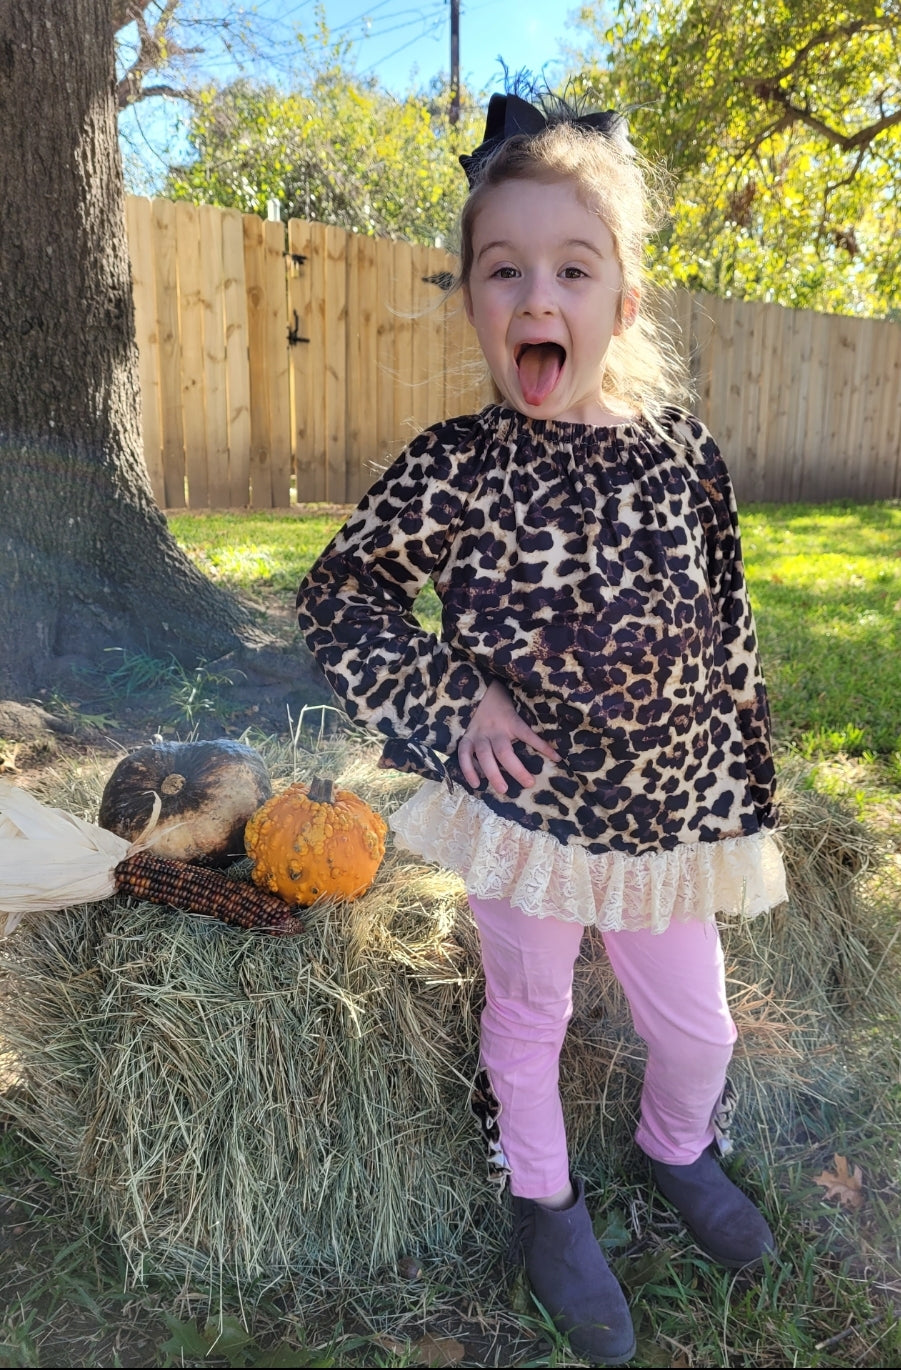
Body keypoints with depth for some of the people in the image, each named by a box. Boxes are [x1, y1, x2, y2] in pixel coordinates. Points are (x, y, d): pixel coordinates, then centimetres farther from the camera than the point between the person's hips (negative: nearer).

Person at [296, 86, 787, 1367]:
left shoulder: (682, 450, -7)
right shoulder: (454, 466, -12)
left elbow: (729, 638, 0)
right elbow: (338, 592, -3)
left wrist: (746, 803, 5)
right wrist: (452, 698, -16)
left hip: (668, 812, 3)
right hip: (524, 808, -2)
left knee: (699, 1025, 19)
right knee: (527, 1017, 19)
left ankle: (681, 1149, 55)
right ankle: (544, 1196, 49)